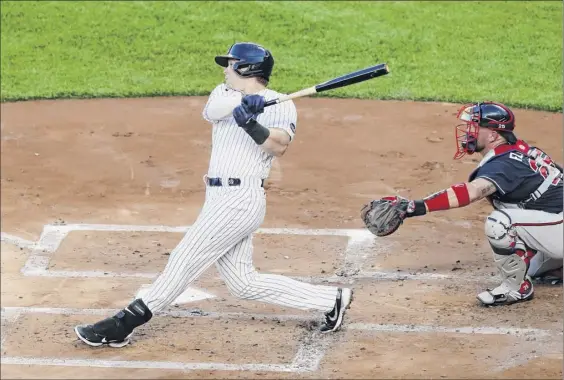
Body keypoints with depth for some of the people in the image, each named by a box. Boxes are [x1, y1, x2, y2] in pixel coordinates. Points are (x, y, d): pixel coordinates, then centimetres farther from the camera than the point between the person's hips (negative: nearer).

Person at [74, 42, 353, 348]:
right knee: (244, 284, 9)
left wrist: (251, 124, -34)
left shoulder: (280, 105, -3)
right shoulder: (224, 93, 16)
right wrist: (244, 103, -24)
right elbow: (211, 111, -7)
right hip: (220, 197, 8)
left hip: (240, 199, -8)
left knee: (186, 259, -9)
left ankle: (124, 324, -6)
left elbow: (279, 145, -21)